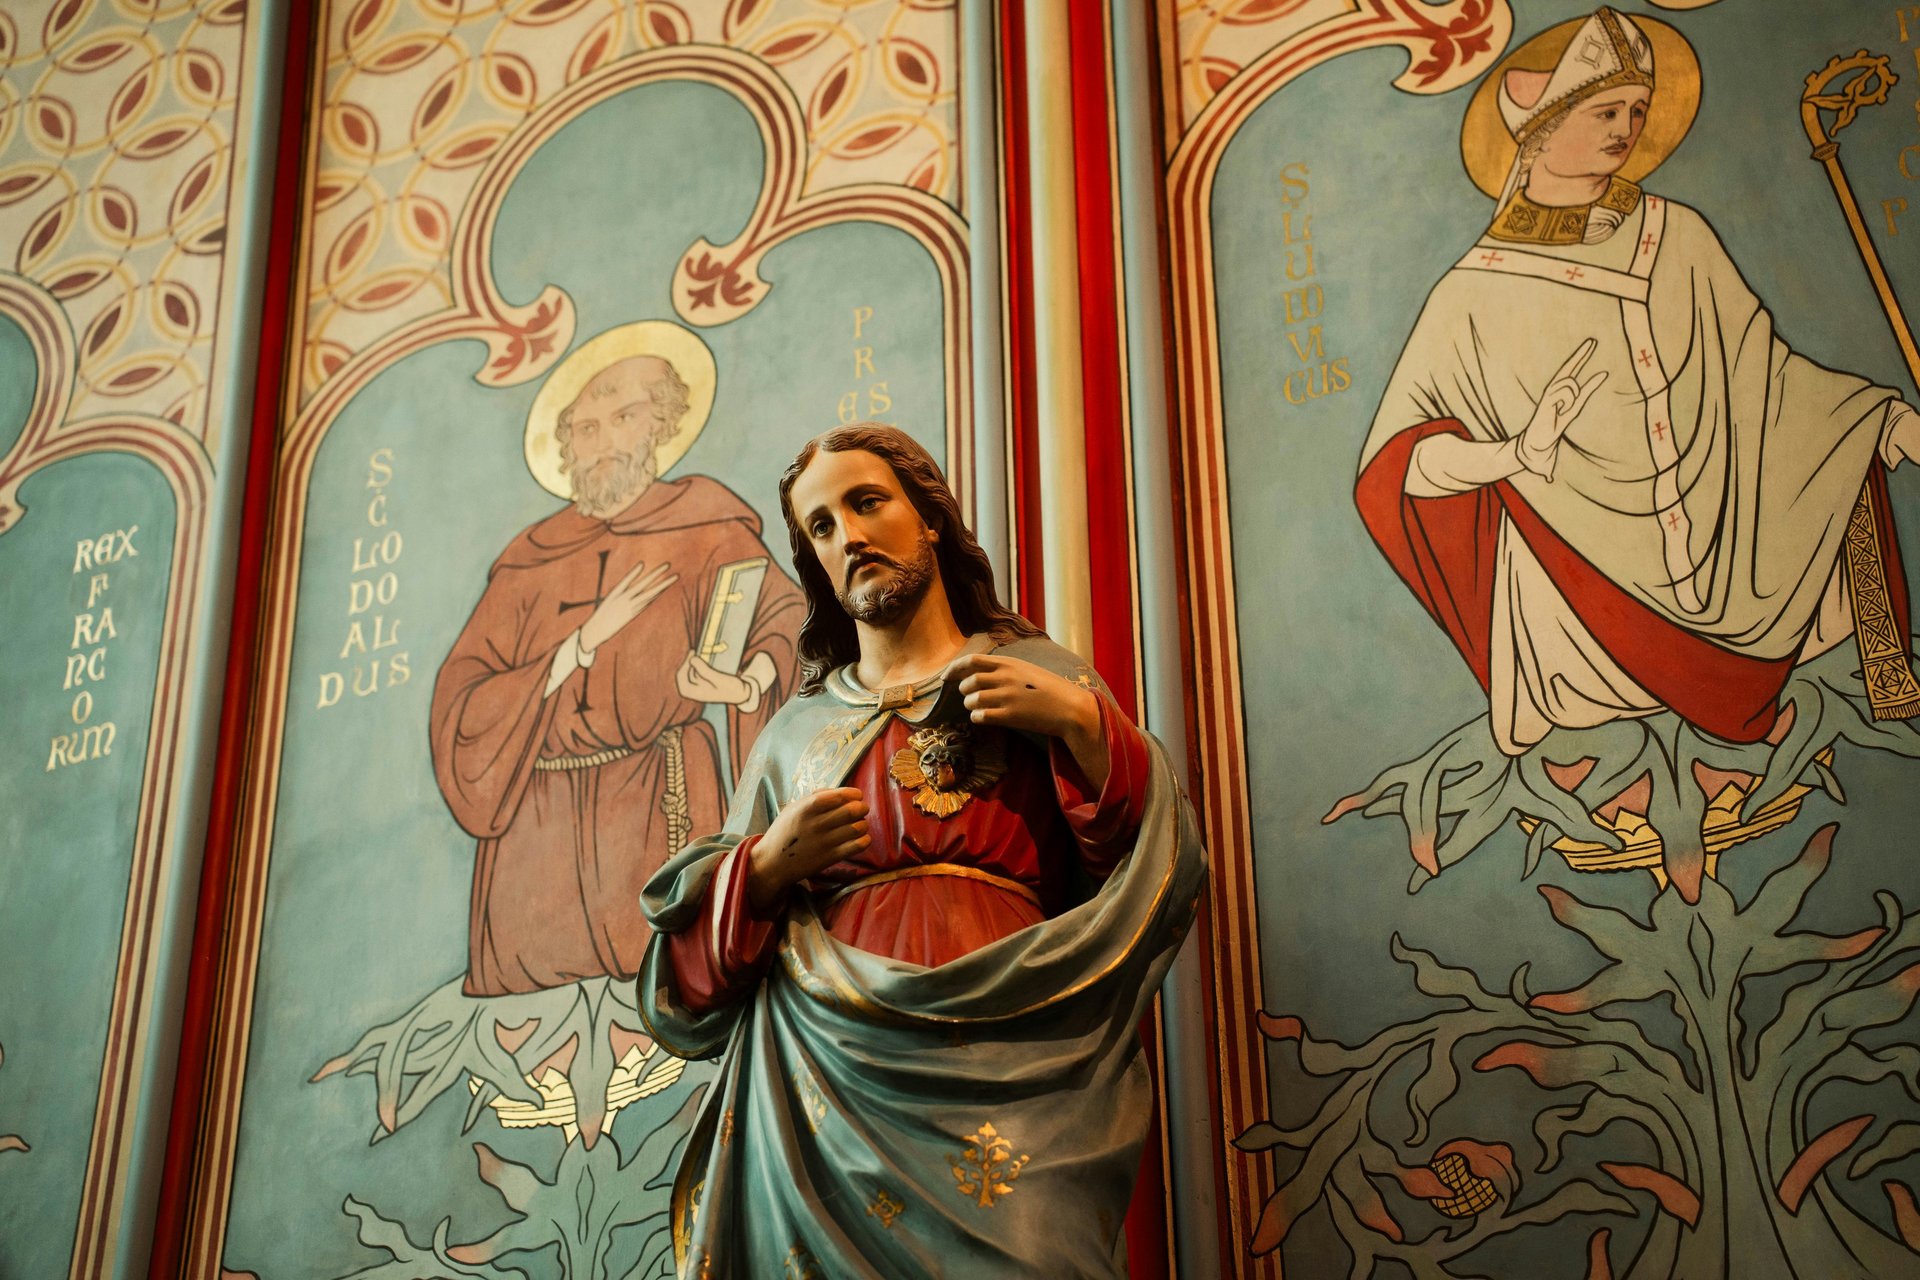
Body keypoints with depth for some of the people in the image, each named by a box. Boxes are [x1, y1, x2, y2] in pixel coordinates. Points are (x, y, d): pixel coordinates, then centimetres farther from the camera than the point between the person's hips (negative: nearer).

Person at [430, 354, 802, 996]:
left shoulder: (702, 525, 7)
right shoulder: (530, 562, 12)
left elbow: (782, 611, -9)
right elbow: (459, 700, 2)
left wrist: (744, 685, -31)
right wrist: (586, 641, -10)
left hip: (655, 802, -3)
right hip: (533, 821, 3)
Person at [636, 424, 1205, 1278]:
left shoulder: (1041, 676, 13)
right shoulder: (796, 731, 19)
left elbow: (1166, 877, 4)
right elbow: (693, 972, 17)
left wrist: (1082, 723, -7)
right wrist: (766, 864, -1)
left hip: (1007, 1070, -2)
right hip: (830, 1075, 2)